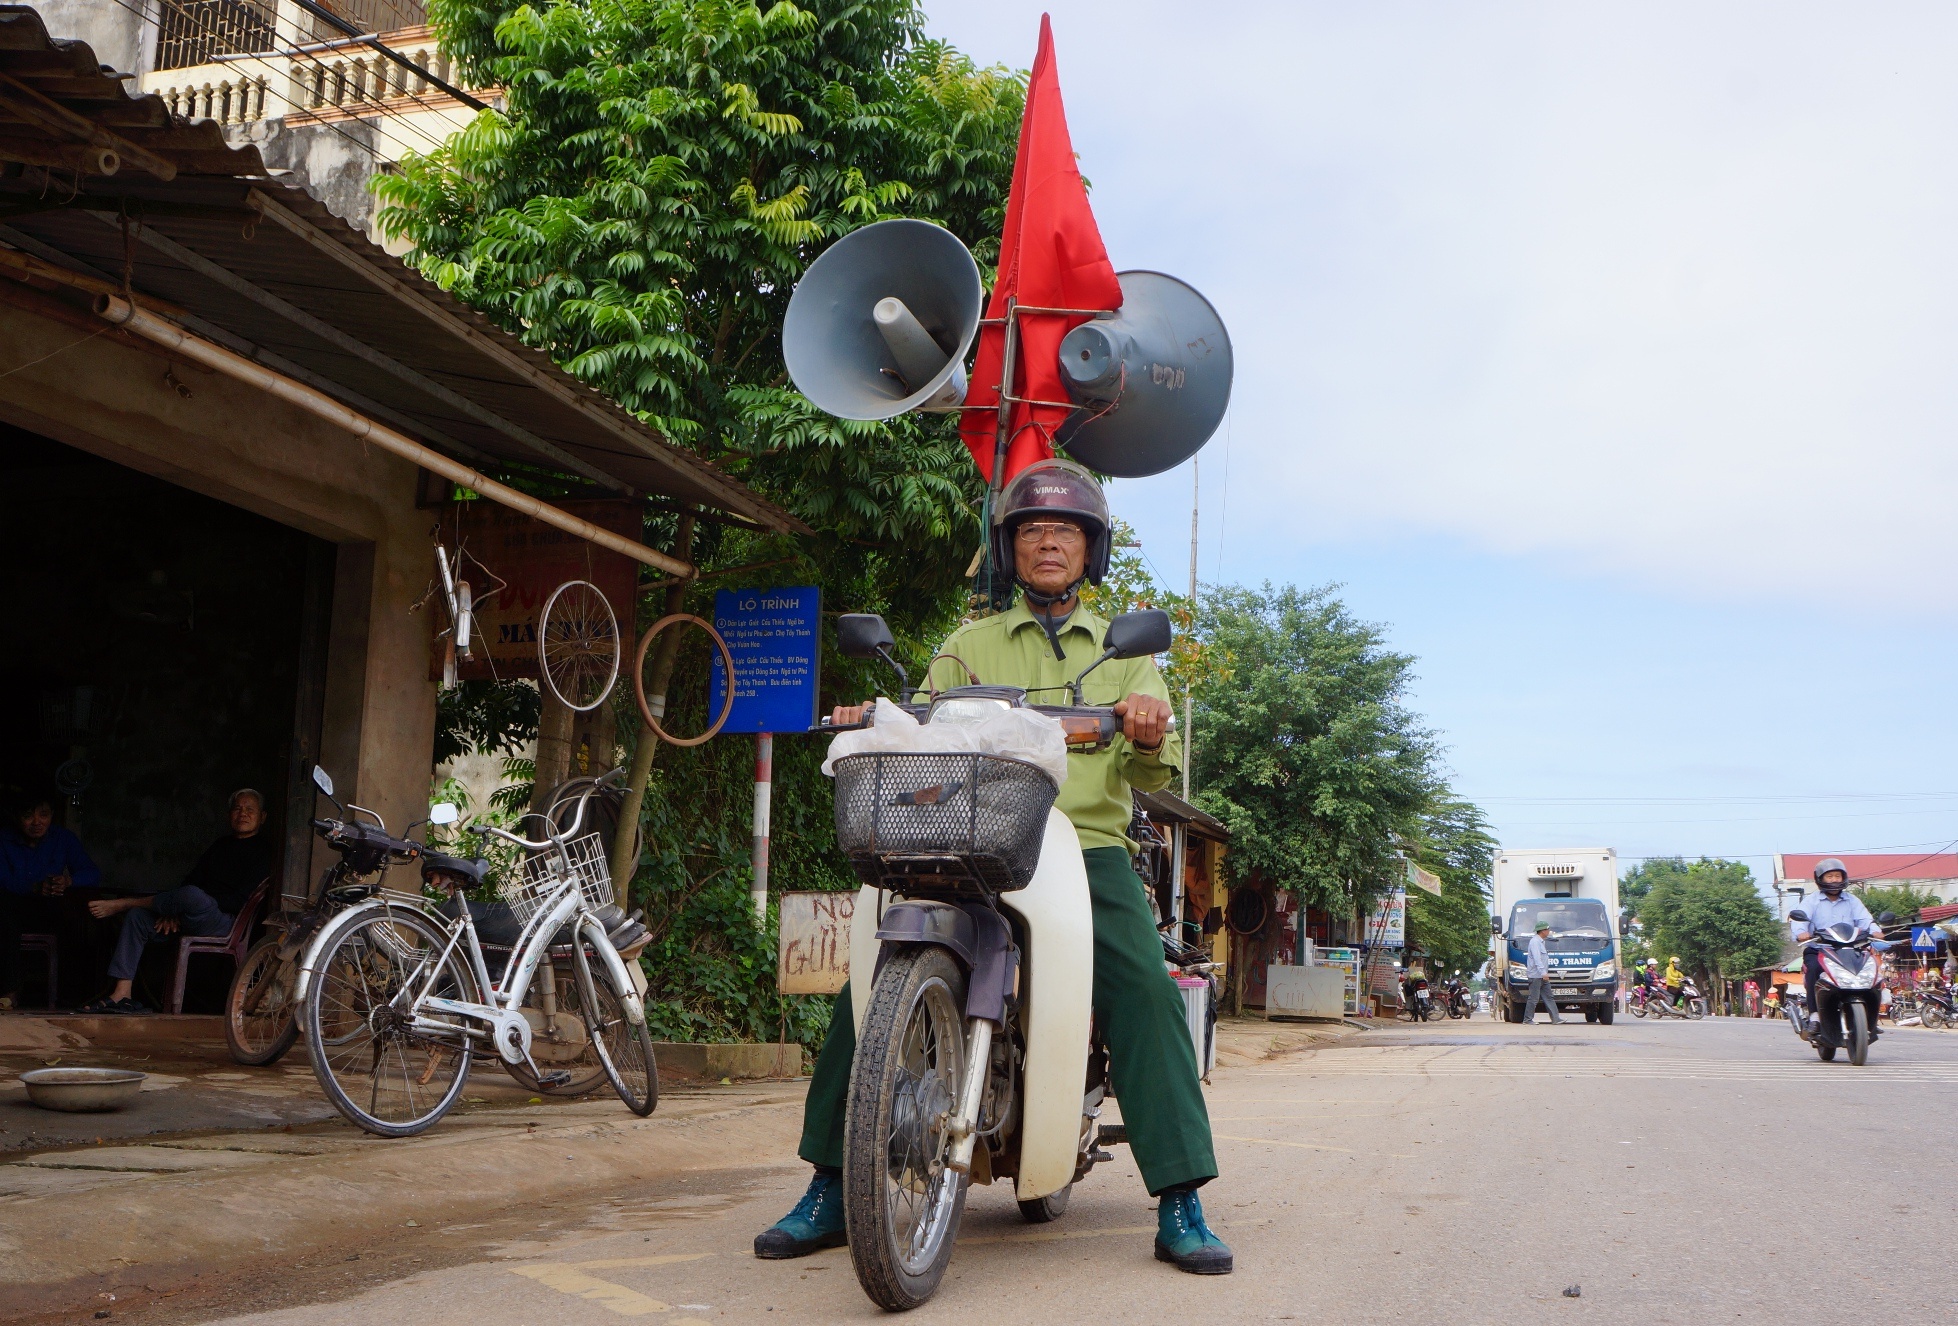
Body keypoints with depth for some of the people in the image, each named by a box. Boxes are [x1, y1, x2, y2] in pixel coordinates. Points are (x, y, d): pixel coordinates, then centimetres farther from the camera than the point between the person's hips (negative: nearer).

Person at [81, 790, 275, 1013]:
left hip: (228, 920, -8)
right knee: (137, 916, -9)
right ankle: (122, 994, -15)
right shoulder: (221, 845, 26)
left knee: (192, 896, -36)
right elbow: (191, 880, 16)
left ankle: (124, 903, -13)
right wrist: (172, 912, -3)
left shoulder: (264, 848, 1)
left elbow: (240, 899, -10)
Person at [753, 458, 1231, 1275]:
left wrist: (1150, 740, -18)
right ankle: (831, 1187, -7)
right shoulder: (969, 645, 22)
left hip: (1088, 847, 0)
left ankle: (1180, 1206, -17)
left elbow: (1153, 772, 6)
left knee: (1144, 988, -24)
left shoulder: (1125, 649, 18)